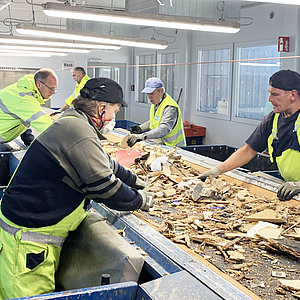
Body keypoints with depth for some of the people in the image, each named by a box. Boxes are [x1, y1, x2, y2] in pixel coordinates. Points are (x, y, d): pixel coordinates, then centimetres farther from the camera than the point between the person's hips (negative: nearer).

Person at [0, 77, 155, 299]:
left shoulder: (74, 124, 13)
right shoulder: (79, 132, -23)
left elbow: (104, 165, 27)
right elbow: (105, 187, -19)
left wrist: (135, 181, 31)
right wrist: (140, 200, -3)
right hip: (28, 239, -11)